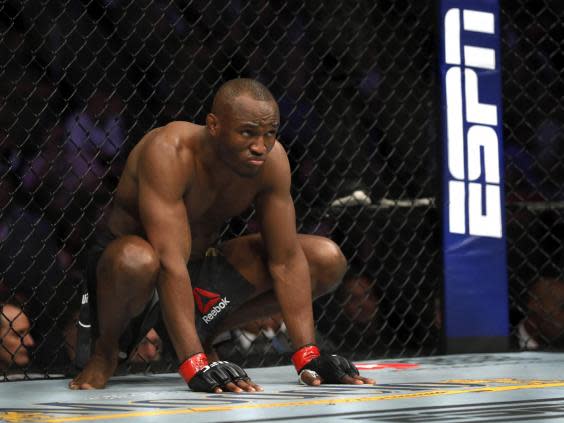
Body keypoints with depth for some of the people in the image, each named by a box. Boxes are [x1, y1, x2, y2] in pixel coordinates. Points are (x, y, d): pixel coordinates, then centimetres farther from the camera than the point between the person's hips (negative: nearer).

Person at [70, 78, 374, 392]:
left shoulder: (271, 159, -15)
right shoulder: (168, 151, -31)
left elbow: (286, 260, -11)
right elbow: (170, 263, -38)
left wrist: (309, 358, -18)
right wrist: (195, 367, -44)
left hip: (204, 266, 6)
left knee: (328, 260, -5)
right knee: (135, 260, -43)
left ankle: (204, 336, 9)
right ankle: (106, 349, -8)